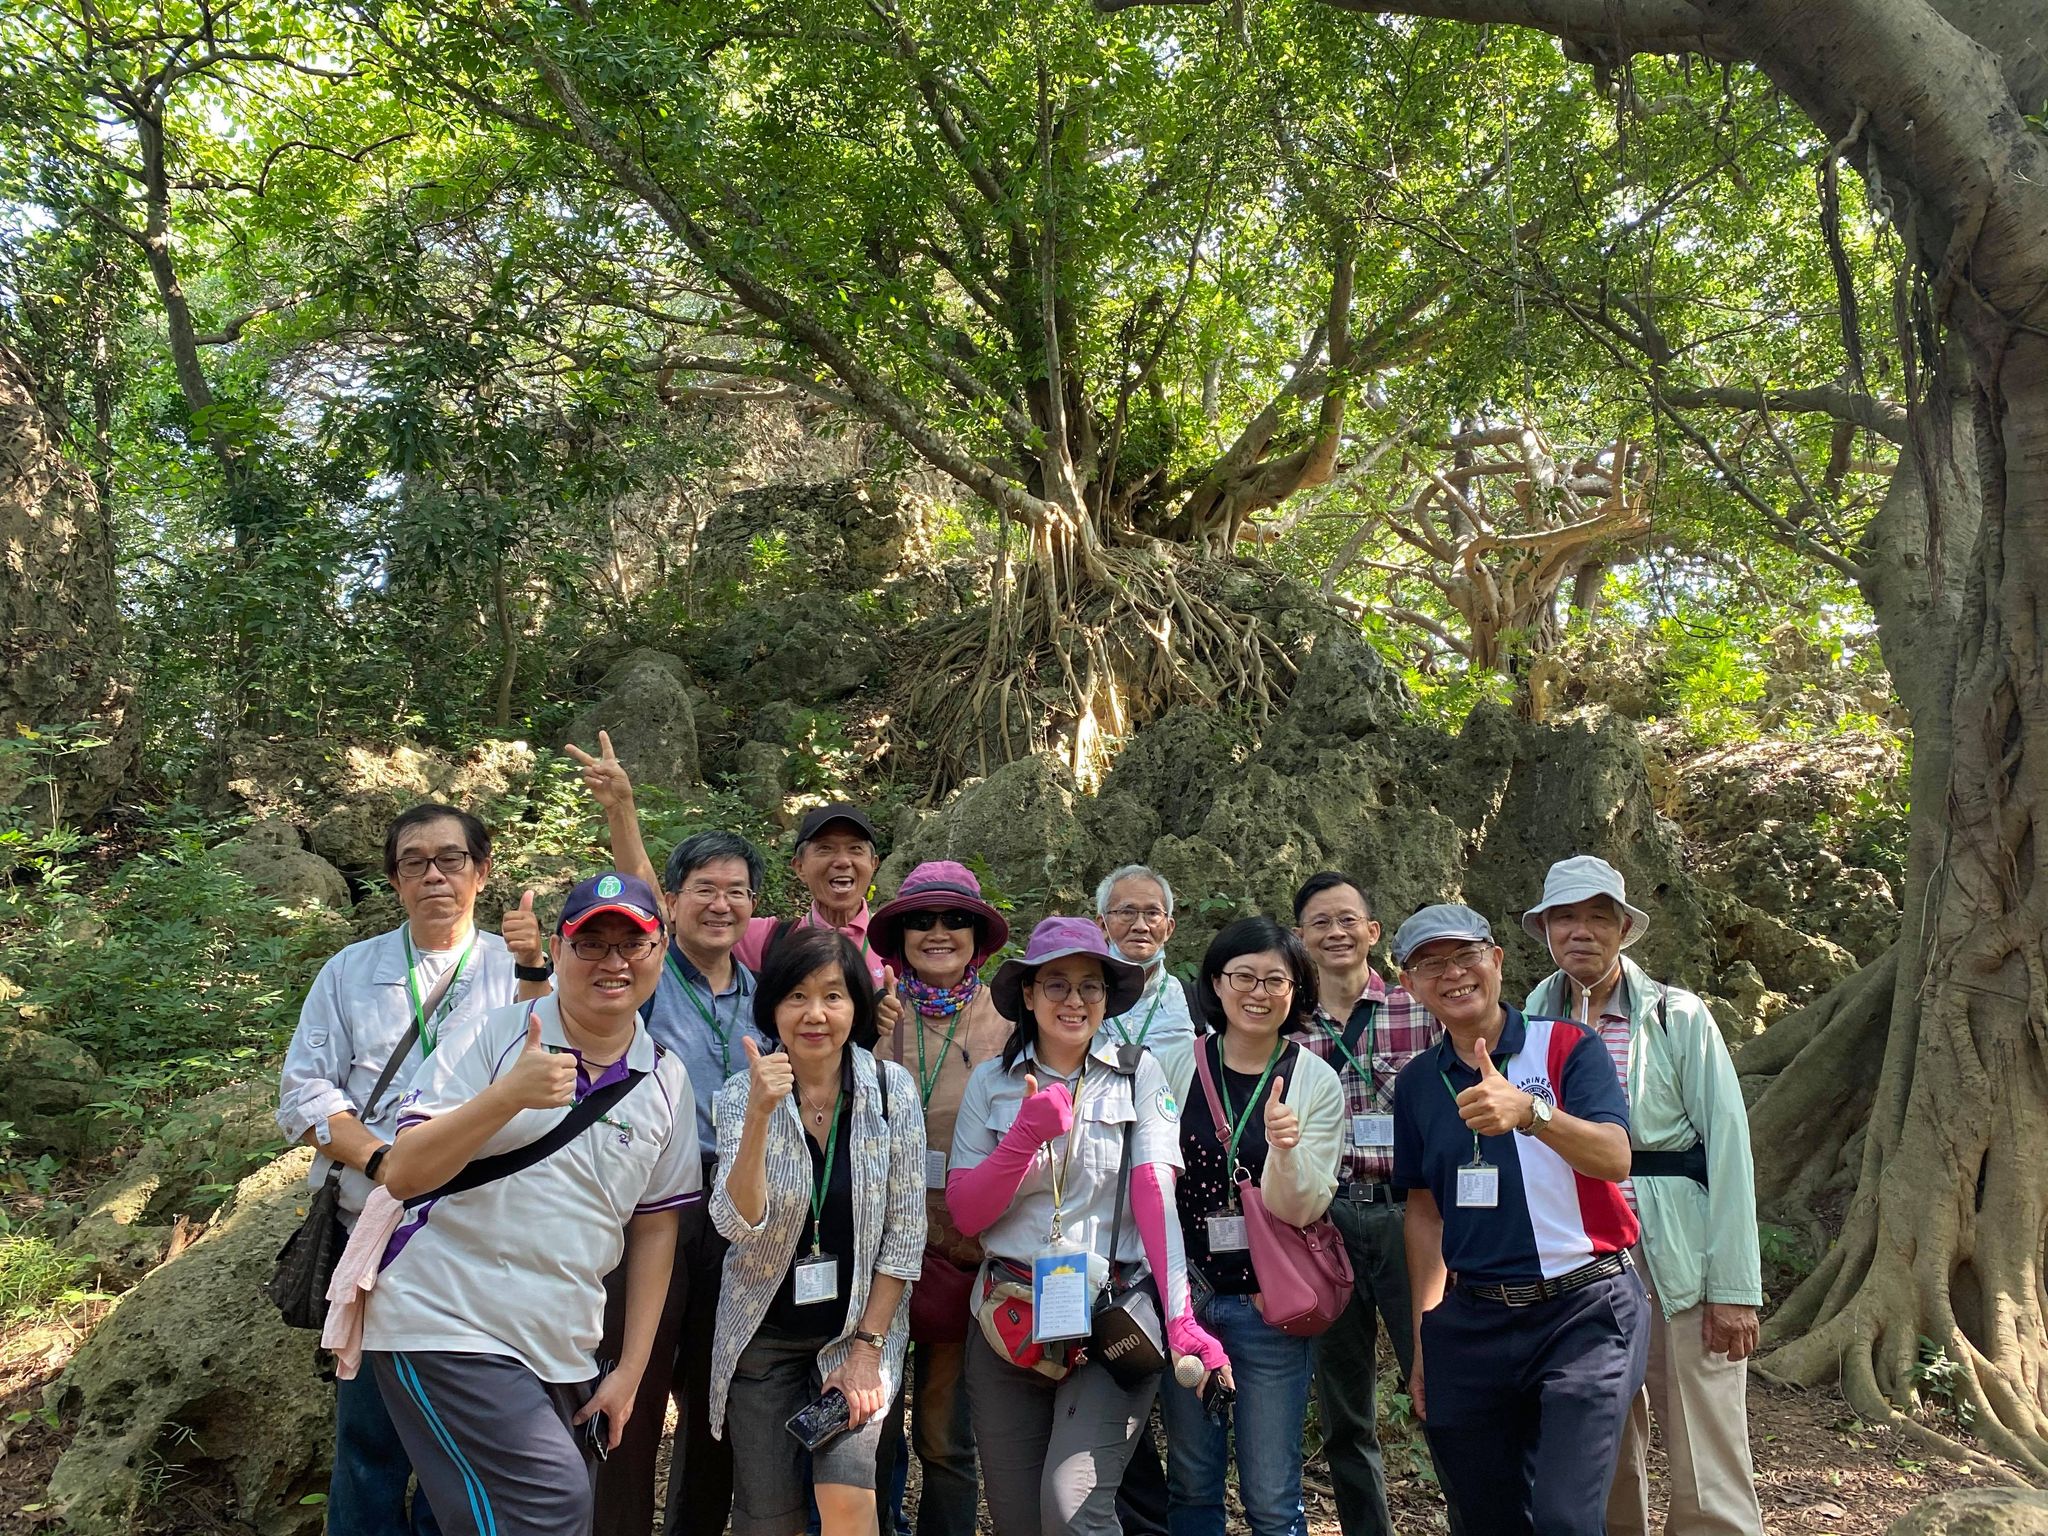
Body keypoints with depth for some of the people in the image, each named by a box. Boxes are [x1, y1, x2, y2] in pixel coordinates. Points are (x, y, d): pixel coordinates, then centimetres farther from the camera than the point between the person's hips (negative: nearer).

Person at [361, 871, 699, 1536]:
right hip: (446, 1329, -5)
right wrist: (508, 1096, -26)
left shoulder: (668, 1082, 5)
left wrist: (631, 1369, 10)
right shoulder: (489, 1037, -6)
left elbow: (655, 1226, 11)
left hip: (563, 1354, 5)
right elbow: (403, 1175, -12)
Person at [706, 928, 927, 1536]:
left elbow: (904, 1231, -6)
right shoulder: (743, 1094, -8)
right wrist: (761, 1114, -33)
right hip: (766, 1333, 1)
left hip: (860, 1326, -1)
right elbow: (739, 1223, -21)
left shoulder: (891, 1088, -9)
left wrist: (867, 1346, -9)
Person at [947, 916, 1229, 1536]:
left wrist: (1180, 1318, -22)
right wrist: (1024, 1136, -17)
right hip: (1009, 1317, 3)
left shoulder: (1138, 1073, 0)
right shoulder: (991, 1083, 5)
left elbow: (1156, 1199, -10)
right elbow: (964, 1214, -1)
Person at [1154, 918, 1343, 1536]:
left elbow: (1299, 1210, -8)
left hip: (1269, 1305, -2)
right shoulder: (1174, 1066, -1)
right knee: (1191, 1484, 14)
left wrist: (1285, 1148, -28)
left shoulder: (1316, 1081, -4)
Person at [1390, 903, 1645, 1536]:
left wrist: (1531, 1112, -39)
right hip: (1473, 1322, 4)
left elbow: (1615, 1158, -21)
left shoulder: (1568, 1047, -5)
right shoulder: (1417, 1082, 7)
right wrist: (1422, 1337, 13)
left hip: (1585, 1312, -4)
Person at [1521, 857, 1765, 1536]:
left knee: (1706, 1473, -1)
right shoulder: (1534, 1025, 7)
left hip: (1677, 1260, -3)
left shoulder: (1678, 1016, -2)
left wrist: (1734, 1286, -11)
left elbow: (1728, 1146, -6)